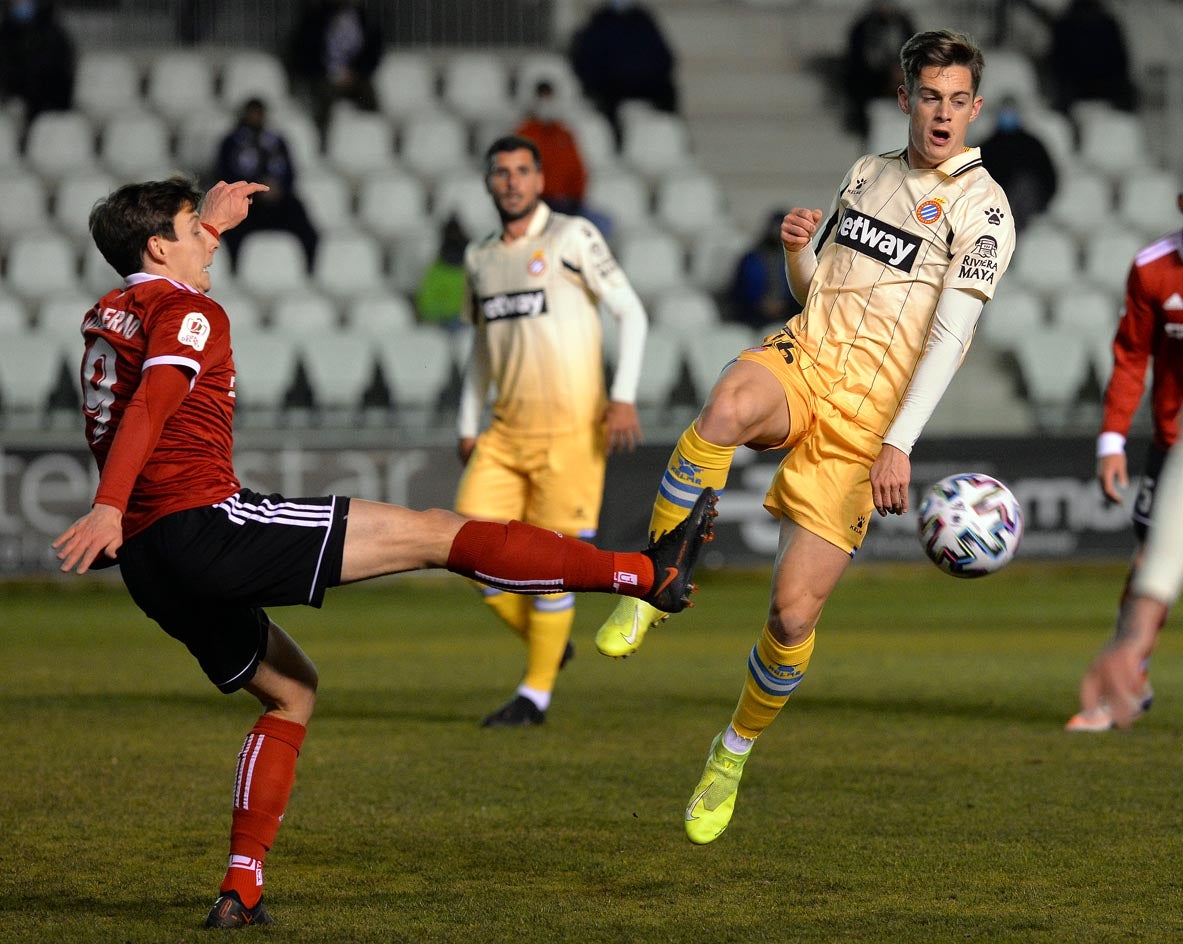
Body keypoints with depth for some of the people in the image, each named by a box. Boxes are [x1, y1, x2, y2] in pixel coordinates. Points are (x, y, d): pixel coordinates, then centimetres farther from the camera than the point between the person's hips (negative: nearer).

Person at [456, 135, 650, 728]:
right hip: (506, 430, 6)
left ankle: (536, 694, 4)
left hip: (570, 428, -6)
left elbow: (631, 312, -4)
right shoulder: (480, 259, 14)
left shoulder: (572, 238, -3)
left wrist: (624, 396, -14)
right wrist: (467, 426, 18)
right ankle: (544, 643, 17)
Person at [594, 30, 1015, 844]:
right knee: (727, 408, -38)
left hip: (870, 415, -3)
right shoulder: (867, 174, 16)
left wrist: (900, 444, -19)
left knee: (795, 609, -9)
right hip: (804, 359, 3)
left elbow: (951, 335, -10)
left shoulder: (982, 209, -2)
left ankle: (733, 756, 17)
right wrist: (797, 250, 0)